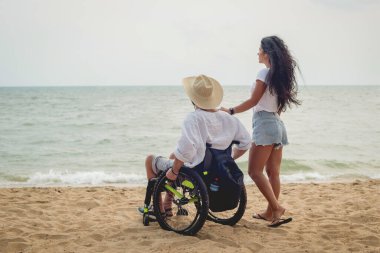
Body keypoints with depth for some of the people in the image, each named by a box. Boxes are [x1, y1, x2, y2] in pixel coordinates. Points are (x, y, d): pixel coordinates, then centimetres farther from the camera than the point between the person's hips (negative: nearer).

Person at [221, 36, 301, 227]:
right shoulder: (280, 74, 13)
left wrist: (230, 111, -2)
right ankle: (270, 212, 15)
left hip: (265, 124, -9)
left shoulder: (265, 73, -10)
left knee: (254, 171, -6)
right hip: (278, 124, 9)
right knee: (273, 172, 10)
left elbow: (253, 101, -11)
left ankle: (276, 207, -14)